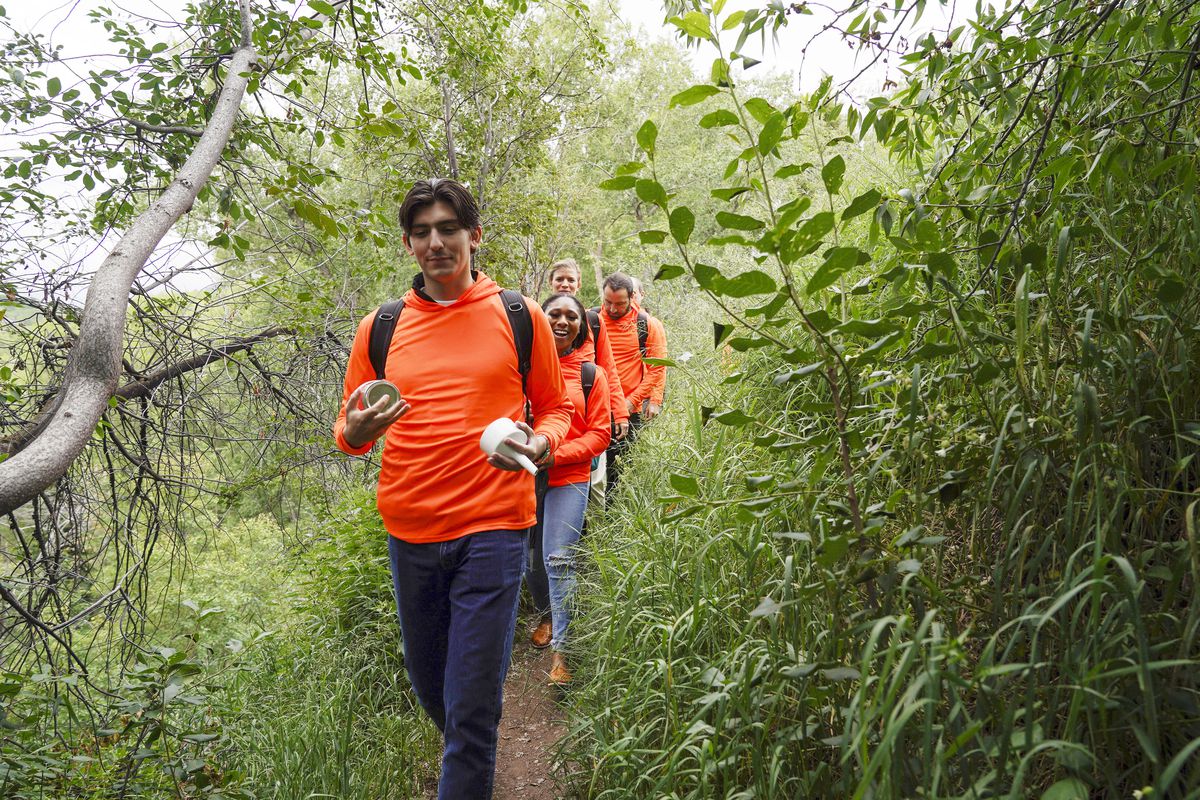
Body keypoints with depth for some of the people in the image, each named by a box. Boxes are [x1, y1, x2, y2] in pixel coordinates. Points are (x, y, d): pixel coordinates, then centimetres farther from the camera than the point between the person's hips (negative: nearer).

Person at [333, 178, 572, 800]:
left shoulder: (520, 317, 2)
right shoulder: (380, 329, 7)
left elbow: (556, 409, 9)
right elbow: (348, 429, 12)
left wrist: (540, 442, -14)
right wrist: (355, 433, -12)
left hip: (492, 526, -3)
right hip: (408, 532, 4)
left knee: (472, 707, -4)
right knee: (430, 687, 19)